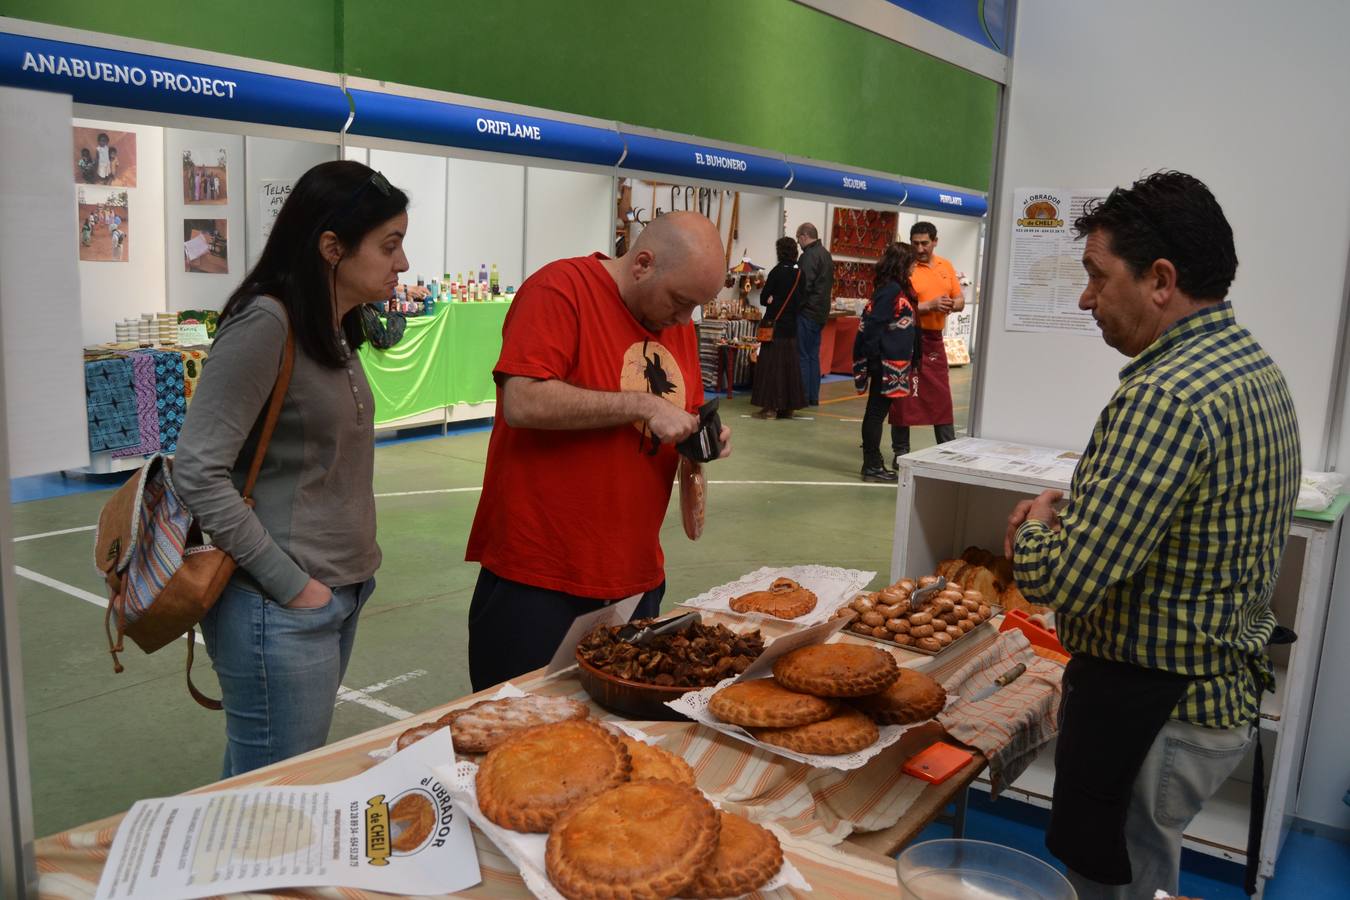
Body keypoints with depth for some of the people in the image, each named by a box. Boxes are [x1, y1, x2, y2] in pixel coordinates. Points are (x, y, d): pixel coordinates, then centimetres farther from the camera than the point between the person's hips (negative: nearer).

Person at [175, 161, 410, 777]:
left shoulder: (334, 330, 9)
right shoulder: (264, 323, -17)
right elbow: (198, 471, -20)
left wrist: (352, 570, 8)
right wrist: (291, 585, -18)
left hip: (340, 595, 8)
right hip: (283, 613, -8)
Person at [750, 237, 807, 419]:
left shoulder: (777, 272, -11)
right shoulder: (799, 273, 3)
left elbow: (764, 299, -9)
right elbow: (800, 299, 8)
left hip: (774, 324, -5)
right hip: (791, 325, 5)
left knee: (771, 363, -1)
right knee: (789, 364, 10)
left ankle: (770, 405, -3)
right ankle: (788, 406, 14)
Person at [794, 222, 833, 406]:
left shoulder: (809, 256, -16)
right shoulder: (826, 254, 15)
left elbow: (804, 285, -21)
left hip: (808, 312, -9)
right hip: (821, 312, 9)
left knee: (803, 356, -4)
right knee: (813, 356, 13)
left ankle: (803, 397, -2)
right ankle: (813, 397, 16)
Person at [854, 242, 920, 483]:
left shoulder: (898, 289, 14)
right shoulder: (891, 289, -15)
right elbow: (873, 324, -20)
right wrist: (875, 358, -18)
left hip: (893, 363, 10)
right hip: (886, 363, -10)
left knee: (877, 412, 13)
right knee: (877, 411, -3)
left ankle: (873, 464, 20)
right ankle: (872, 466, 4)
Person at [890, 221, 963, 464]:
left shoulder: (946, 267, 10)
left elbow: (960, 301, 14)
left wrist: (950, 305, -8)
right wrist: (929, 306, -22)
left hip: (935, 339, 6)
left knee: (942, 396, 11)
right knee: (904, 396, 0)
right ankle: (901, 452, 9)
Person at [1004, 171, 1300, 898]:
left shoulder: (1164, 398, -27)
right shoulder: (1255, 367, 6)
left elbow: (1065, 583, -29)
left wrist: (1037, 528, -9)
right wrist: (1072, 512, 2)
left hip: (1149, 709, -10)